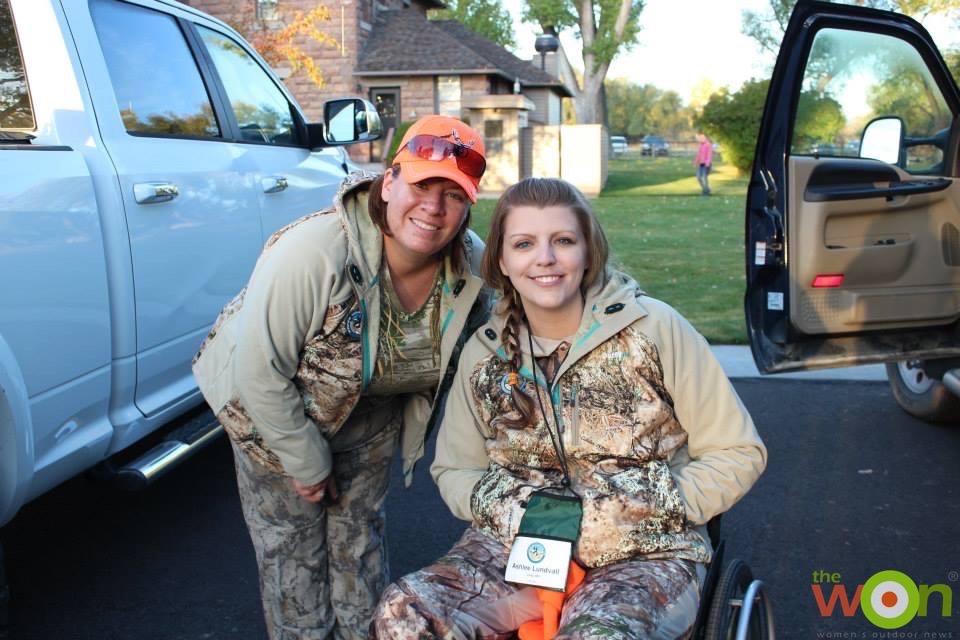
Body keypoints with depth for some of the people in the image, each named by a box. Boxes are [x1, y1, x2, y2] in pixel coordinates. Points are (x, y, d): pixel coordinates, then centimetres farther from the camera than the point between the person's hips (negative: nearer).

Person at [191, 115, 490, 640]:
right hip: (273, 407, -3)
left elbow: (468, 356, -1)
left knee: (361, 539, 16)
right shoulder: (311, 252, -36)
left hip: (372, 413, 4)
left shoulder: (472, 265, -20)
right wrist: (306, 464, -18)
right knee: (293, 551, 6)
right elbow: (260, 371, -28)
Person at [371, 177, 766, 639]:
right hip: (522, 547, 3)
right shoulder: (484, 353, 4)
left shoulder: (655, 328, -6)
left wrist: (656, 509, -13)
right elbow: (454, 469, 15)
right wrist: (501, 505, -6)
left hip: (647, 553, -3)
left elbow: (739, 453, -1)